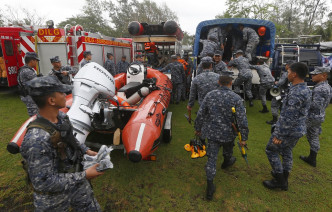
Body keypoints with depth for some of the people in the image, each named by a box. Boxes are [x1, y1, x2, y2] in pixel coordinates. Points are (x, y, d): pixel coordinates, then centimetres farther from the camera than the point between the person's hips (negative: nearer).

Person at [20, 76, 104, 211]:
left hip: (73, 178, 6)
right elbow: (43, 183, -29)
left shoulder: (61, 117, -9)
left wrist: (86, 151, 0)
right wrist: (84, 176, -26)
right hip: (53, 197, -6)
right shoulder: (36, 139, -34)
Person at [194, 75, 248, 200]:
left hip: (211, 132, 1)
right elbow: (242, 120, -15)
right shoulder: (236, 98, -13)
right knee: (228, 151, 31)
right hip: (228, 133, -1)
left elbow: (200, 114, -2)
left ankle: (210, 187, 7)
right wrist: (244, 137, -6)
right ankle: (226, 162, 63)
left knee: (211, 158, 6)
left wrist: (198, 128, 11)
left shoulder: (210, 95, -6)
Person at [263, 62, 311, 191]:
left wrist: (279, 135, -21)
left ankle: (280, 182, 16)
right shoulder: (306, 89, 5)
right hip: (299, 129, 9)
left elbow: (288, 118, -28)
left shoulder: (295, 93, -27)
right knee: (287, 152, 21)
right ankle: (284, 179, 36)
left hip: (289, 130, -9)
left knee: (271, 150, 6)